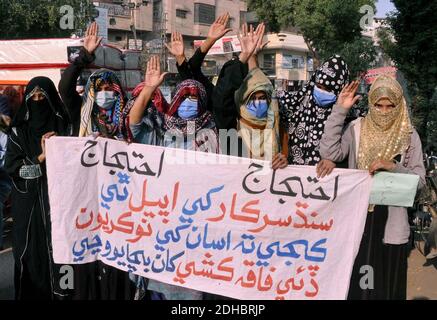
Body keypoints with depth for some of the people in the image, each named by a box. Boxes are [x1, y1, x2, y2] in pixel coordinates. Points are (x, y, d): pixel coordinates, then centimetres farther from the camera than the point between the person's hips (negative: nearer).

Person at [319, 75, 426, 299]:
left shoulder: (409, 136, 1)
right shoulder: (356, 129, 1)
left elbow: (419, 180, -1)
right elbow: (329, 153, -13)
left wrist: (393, 167, -19)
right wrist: (339, 111, -12)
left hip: (391, 222, 0)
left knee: (387, 282, 9)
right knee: (355, 280, 6)